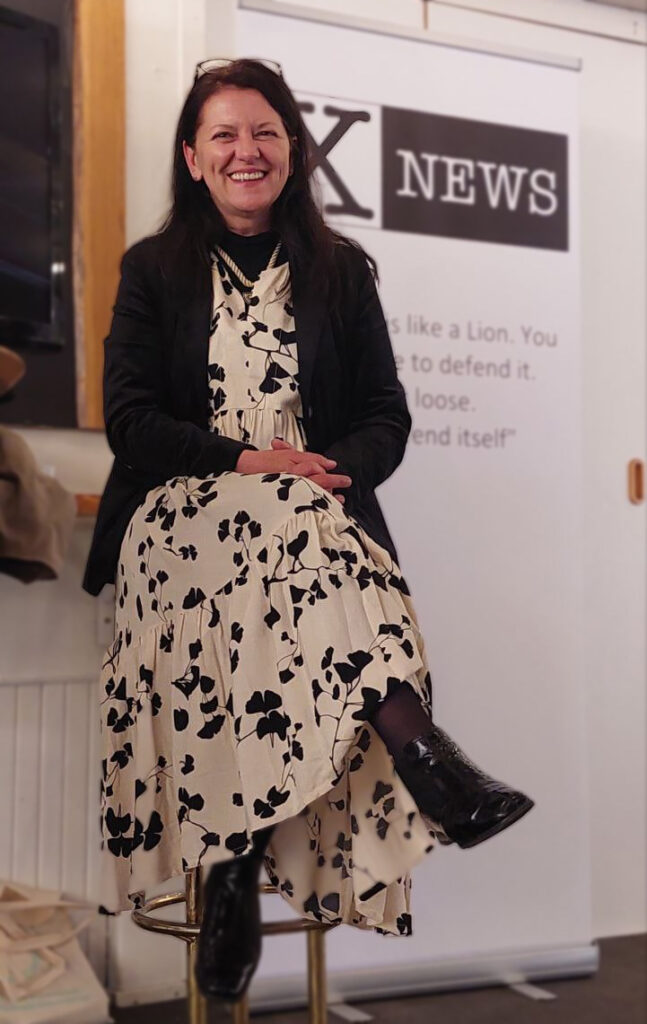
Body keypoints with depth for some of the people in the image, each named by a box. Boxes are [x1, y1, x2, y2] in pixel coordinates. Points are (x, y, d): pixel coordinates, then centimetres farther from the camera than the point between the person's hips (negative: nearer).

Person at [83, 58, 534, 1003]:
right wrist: (242, 461, -14)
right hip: (183, 510, -1)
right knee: (282, 533, -37)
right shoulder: (154, 270, 14)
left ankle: (232, 876, -39)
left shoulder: (342, 270, 17)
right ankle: (420, 749, -47)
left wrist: (335, 469, -12)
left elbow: (387, 417, 12)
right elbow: (130, 418, 3)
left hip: (316, 506, 1)